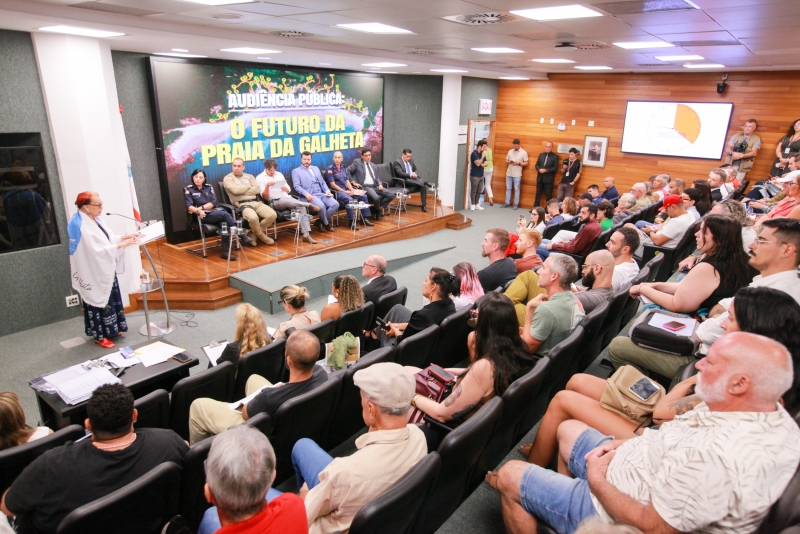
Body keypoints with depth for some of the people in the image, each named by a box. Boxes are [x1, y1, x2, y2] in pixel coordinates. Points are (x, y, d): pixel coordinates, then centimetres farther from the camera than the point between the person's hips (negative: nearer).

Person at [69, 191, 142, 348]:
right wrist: (121, 245, -27)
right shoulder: (80, 226, -24)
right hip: (94, 272, -9)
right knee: (98, 300, 3)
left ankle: (111, 329, 33)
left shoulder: (95, 219, 4)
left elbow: (108, 238, 12)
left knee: (110, 299, 18)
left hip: (106, 269, 9)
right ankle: (99, 335, 17)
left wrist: (126, 236, -1)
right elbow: (96, 250, -27)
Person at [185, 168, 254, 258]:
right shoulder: (188, 189, 7)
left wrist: (201, 207, -11)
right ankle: (242, 236, -34)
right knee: (225, 214, -32)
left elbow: (213, 202, 4)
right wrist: (198, 211, -26)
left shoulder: (208, 187, 16)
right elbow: (189, 206, -5)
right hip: (203, 215, -3)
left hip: (216, 212, 3)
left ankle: (225, 251, -37)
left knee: (224, 223, -33)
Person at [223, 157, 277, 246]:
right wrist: (249, 187, 3)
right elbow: (235, 190, -12)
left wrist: (241, 192, -5)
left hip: (256, 202, 5)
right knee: (253, 217, -38)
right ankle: (261, 235, -4)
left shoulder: (250, 176, 20)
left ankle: (254, 232, 3)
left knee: (273, 215, -17)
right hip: (242, 204, -5)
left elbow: (257, 190, 3)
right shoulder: (228, 178, 7)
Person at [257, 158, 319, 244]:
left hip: (287, 198, 5)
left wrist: (285, 189, -3)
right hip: (274, 202, -5)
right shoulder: (260, 178, 3)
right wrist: (267, 186, -22)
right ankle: (309, 205, -24)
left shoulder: (279, 174, 19)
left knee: (302, 207, -24)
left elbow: (288, 189, 21)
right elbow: (265, 197, -5)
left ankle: (306, 235, -29)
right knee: (287, 201, -39)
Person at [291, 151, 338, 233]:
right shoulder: (296, 171, 8)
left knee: (335, 204, -19)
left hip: (321, 194, 6)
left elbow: (322, 182, 23)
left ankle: (321, 221, 0)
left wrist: (327, 190, 2)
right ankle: (326, 223, -4)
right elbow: (297, 186, -5)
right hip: (310, 196, -5)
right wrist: (306, 194, -23)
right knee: (321, 206, -34)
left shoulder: (316, 168, 25)